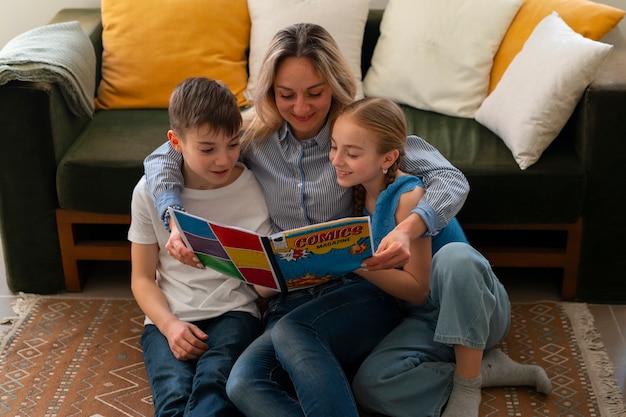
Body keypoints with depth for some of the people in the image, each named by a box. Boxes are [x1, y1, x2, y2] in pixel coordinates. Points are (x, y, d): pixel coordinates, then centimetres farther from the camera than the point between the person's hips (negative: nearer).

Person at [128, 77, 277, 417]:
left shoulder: (255, 187, 0)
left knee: (213, 385, -32)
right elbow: (142, 278, 8)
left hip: (235, 312, 0)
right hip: (169, 318, 1)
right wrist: (169, 325, -11)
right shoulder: (150, 191, 2)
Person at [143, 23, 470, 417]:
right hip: (289, 303, 3)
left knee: (291, 331, -35)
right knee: (242, 384, -28)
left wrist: (408, 229, -32)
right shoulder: (256, 139, 8)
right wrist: (176, 223, -10)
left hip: (358, 295, -2)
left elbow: (452, 180, -10)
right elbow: (162, 158, 10)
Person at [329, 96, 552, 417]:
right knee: (369, 386, -24)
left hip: (475, 309, -5)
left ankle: (468, 385, -22)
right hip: (426, 319, 5)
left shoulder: (409, 196, -21)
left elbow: (418, 289, -19)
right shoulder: (361, 192, 0)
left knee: (453, 255, -40)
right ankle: (492, 370, -9)